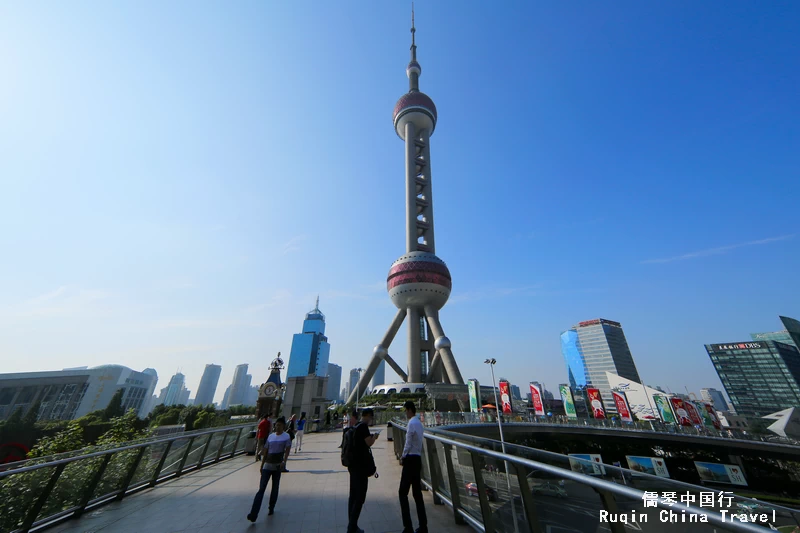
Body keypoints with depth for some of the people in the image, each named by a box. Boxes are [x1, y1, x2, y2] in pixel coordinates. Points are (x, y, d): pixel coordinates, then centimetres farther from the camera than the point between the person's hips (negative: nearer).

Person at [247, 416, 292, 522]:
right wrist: (262, 465, 11)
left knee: (275, 489, 11)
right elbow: (265, 452, 12)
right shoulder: (270, 436, 6)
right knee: (261, 489, -5)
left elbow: (287, 450, -14)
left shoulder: (286, 436, -7)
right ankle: (253, 514, -3)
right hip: (267, 466, 2)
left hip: (277, 466, -2)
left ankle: (271, 508, 31)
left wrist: (284, 461, -28)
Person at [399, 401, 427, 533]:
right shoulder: (419, 423, 10)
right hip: (417, 459, 9)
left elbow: (408, 444, -17)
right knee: (417, 493, 15)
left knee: (403, 492, 0)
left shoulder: (412, 423, -18)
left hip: (411, 459, -9)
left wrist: (403, 457, -2)